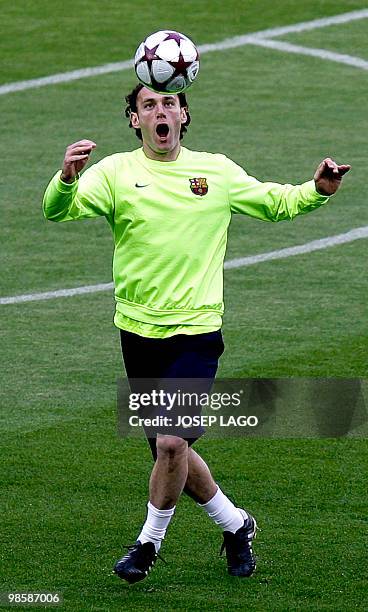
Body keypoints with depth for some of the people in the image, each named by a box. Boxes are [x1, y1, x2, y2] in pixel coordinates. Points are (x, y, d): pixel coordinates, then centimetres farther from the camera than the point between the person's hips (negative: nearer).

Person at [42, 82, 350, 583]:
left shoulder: (217, 171, 4)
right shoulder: (115, 172, -1)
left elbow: (275, 203, 17)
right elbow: (58, 211, -15)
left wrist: (317, 189, -4)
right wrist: (67, 178, -37)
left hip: (195, 331, -2)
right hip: (138, 331, 2)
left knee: (172, 443, -17)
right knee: (168, 452, 10)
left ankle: (149, 543, 5)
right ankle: (235, 524, 33)